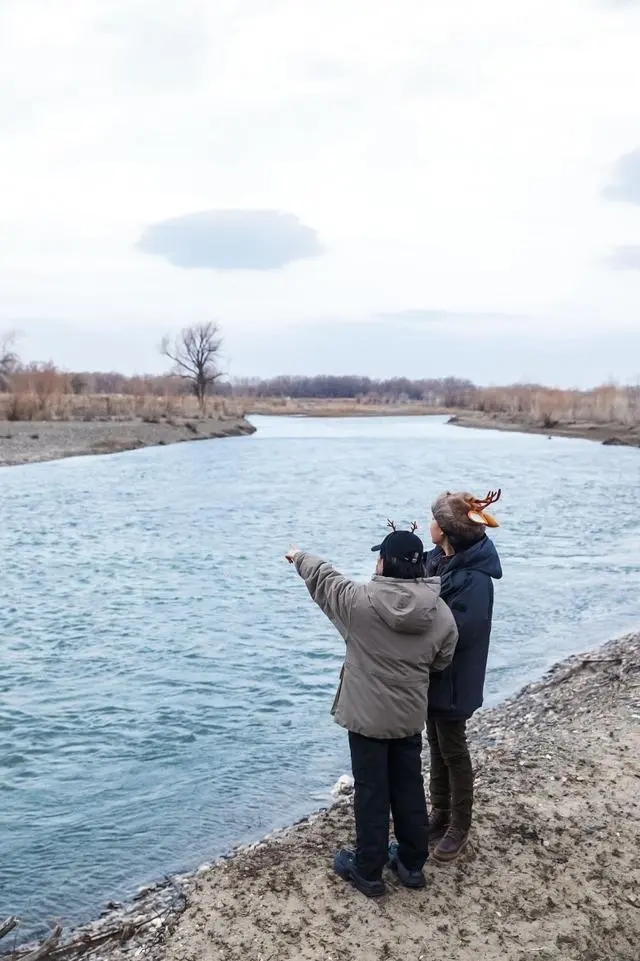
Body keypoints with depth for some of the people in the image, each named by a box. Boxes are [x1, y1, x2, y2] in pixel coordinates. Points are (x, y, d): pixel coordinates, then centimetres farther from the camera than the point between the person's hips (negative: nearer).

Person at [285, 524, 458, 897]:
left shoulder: (361, 600, -19)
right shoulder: (442, 614, -9)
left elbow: (322, 578, 0)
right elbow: (441, 662, 4)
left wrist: (299, 557, 20)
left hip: (368, 716, -3)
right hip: (411, 717, 4)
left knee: (372, 792, 9)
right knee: (409, 789, 17)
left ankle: (368, 871, 23)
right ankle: (412, 863, 32)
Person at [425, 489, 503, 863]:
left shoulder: (475, 579, -26)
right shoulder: (438, 559, -1)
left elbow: (452, 633, -29)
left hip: (453, 680, -8)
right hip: (432, 674, 8)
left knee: (453, 752, 9)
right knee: (437, 748, 21)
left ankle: (460, 827, 28)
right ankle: (440, 815, 38)